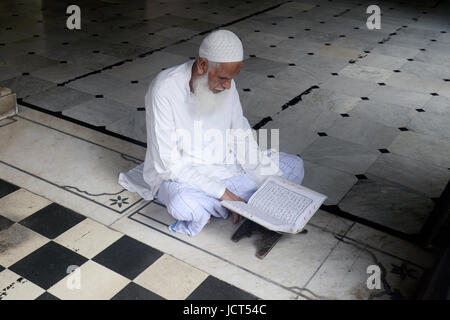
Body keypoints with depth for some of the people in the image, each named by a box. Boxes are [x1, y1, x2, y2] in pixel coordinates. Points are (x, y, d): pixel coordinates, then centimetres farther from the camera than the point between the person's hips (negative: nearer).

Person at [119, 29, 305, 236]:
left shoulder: (226, 84, -4)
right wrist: (221, 193, -27)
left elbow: (241, 139, 2)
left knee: (294, 166, -4)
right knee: (184, 203, -42)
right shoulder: (164, 90, -22)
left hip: (223, 165, 7)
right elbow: (168, 163, -23)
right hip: (179, 174, -7)